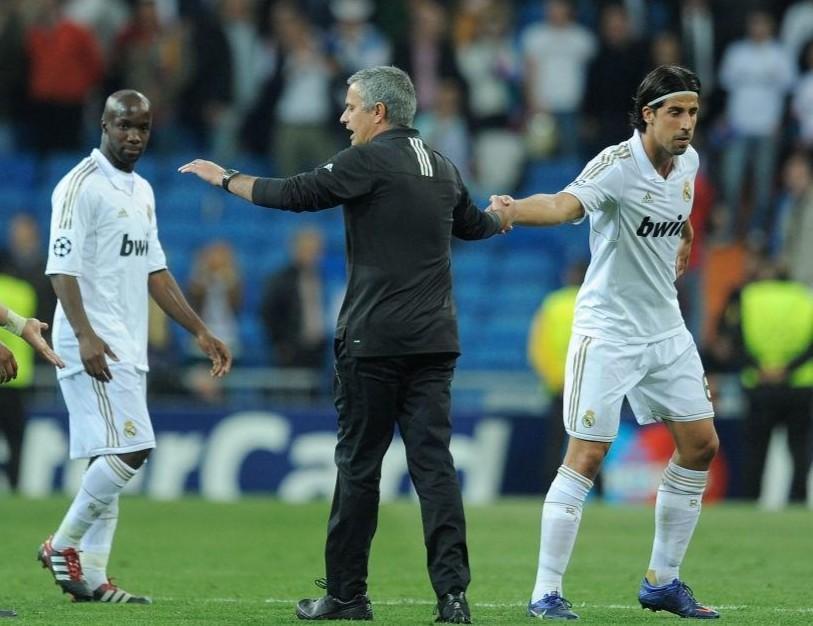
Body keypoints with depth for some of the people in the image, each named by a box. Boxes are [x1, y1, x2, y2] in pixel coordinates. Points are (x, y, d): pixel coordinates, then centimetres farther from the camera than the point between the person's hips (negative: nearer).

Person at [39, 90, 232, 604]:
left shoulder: (142, 191, 17)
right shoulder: (81, 185, -10)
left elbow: (153, 270, 22)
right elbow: (62, 267, -17)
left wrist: (200, 331, 17)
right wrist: (85, 336, -28)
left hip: (128, 347, 9)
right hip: (95, 344, -9)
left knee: (113, 457, 7)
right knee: (130, 448, -16)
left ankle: (91, 577, 8)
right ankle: (63, 545, -3)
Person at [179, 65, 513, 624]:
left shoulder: (369, 161, -8)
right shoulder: (442, 168, 14)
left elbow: (295, 194, -7)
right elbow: (472, 224, 32)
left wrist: (226, 178, 8)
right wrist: (502, 217, 57)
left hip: (372, 341, -6)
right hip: (434, 341, 6)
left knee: (359, 463, 2)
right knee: (433, 460, 1)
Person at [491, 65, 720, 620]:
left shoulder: (688, 160, 2)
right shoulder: (618, 166, -21)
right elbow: (563, 205, -42)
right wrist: (515, 210, -60)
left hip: (666, 329, 8)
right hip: (608, 333, -8)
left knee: (701, 445, 8)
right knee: (587, 455, -10)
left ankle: (663, 581, 20)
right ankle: (547, 592, -4)